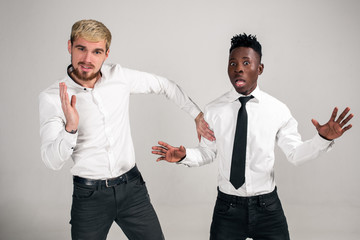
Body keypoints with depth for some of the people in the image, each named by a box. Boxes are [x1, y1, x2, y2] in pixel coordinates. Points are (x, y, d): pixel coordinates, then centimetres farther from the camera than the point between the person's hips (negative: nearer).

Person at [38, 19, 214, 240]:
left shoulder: (119, 76, -2)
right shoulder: (51, 98, -10)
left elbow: (164, 85, 12)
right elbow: (53, 162, -15)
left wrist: (197, 114, 12)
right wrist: (70, 128, -32)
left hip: (132, 188, 3)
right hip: (89, 196, -2)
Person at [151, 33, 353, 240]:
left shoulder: (278, 110, -4)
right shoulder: (214, 111, -3)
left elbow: (295, 154, 1)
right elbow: (207, 153, 5)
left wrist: (324, 138, -13)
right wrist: (184, 156, -12)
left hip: (267, 207, 0)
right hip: (228, 207, 0)